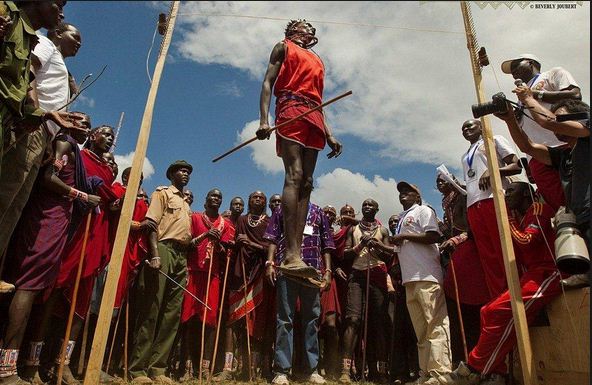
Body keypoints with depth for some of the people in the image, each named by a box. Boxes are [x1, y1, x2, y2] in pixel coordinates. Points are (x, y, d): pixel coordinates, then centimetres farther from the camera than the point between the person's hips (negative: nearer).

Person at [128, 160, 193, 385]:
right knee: (151, 310, -8)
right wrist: (155, 254, -19)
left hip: (182, 256, 7)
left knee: (172, 313, 3)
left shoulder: (186, 204, 27)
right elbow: (151, 224, -7)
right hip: (164, 249, -7)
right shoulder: (162, 192, 7)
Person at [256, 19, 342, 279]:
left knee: (306, 182, -9)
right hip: (291, 110, -5)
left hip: (314, 118, 6)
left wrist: (328, 134, 15)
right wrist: (264, 119, -11)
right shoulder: (283, 47, 20)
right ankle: (291, 255, -31)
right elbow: (268, 83, 6)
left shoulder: (317, 61, 34)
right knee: (294, 175, -23)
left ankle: (296, 254, -14)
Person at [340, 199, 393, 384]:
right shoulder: (353, 229, 19)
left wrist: (378, 246, -6)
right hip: (357, 275, -1)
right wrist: (360, 246, -7)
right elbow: (345, 253, 10)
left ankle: (381, 370, 4)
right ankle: (346, 369, -19)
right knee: (353, 319, -15)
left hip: (377, 276, 1)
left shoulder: (382, 231, 18)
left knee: (379, 322, -2)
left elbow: (390, 255, 11)